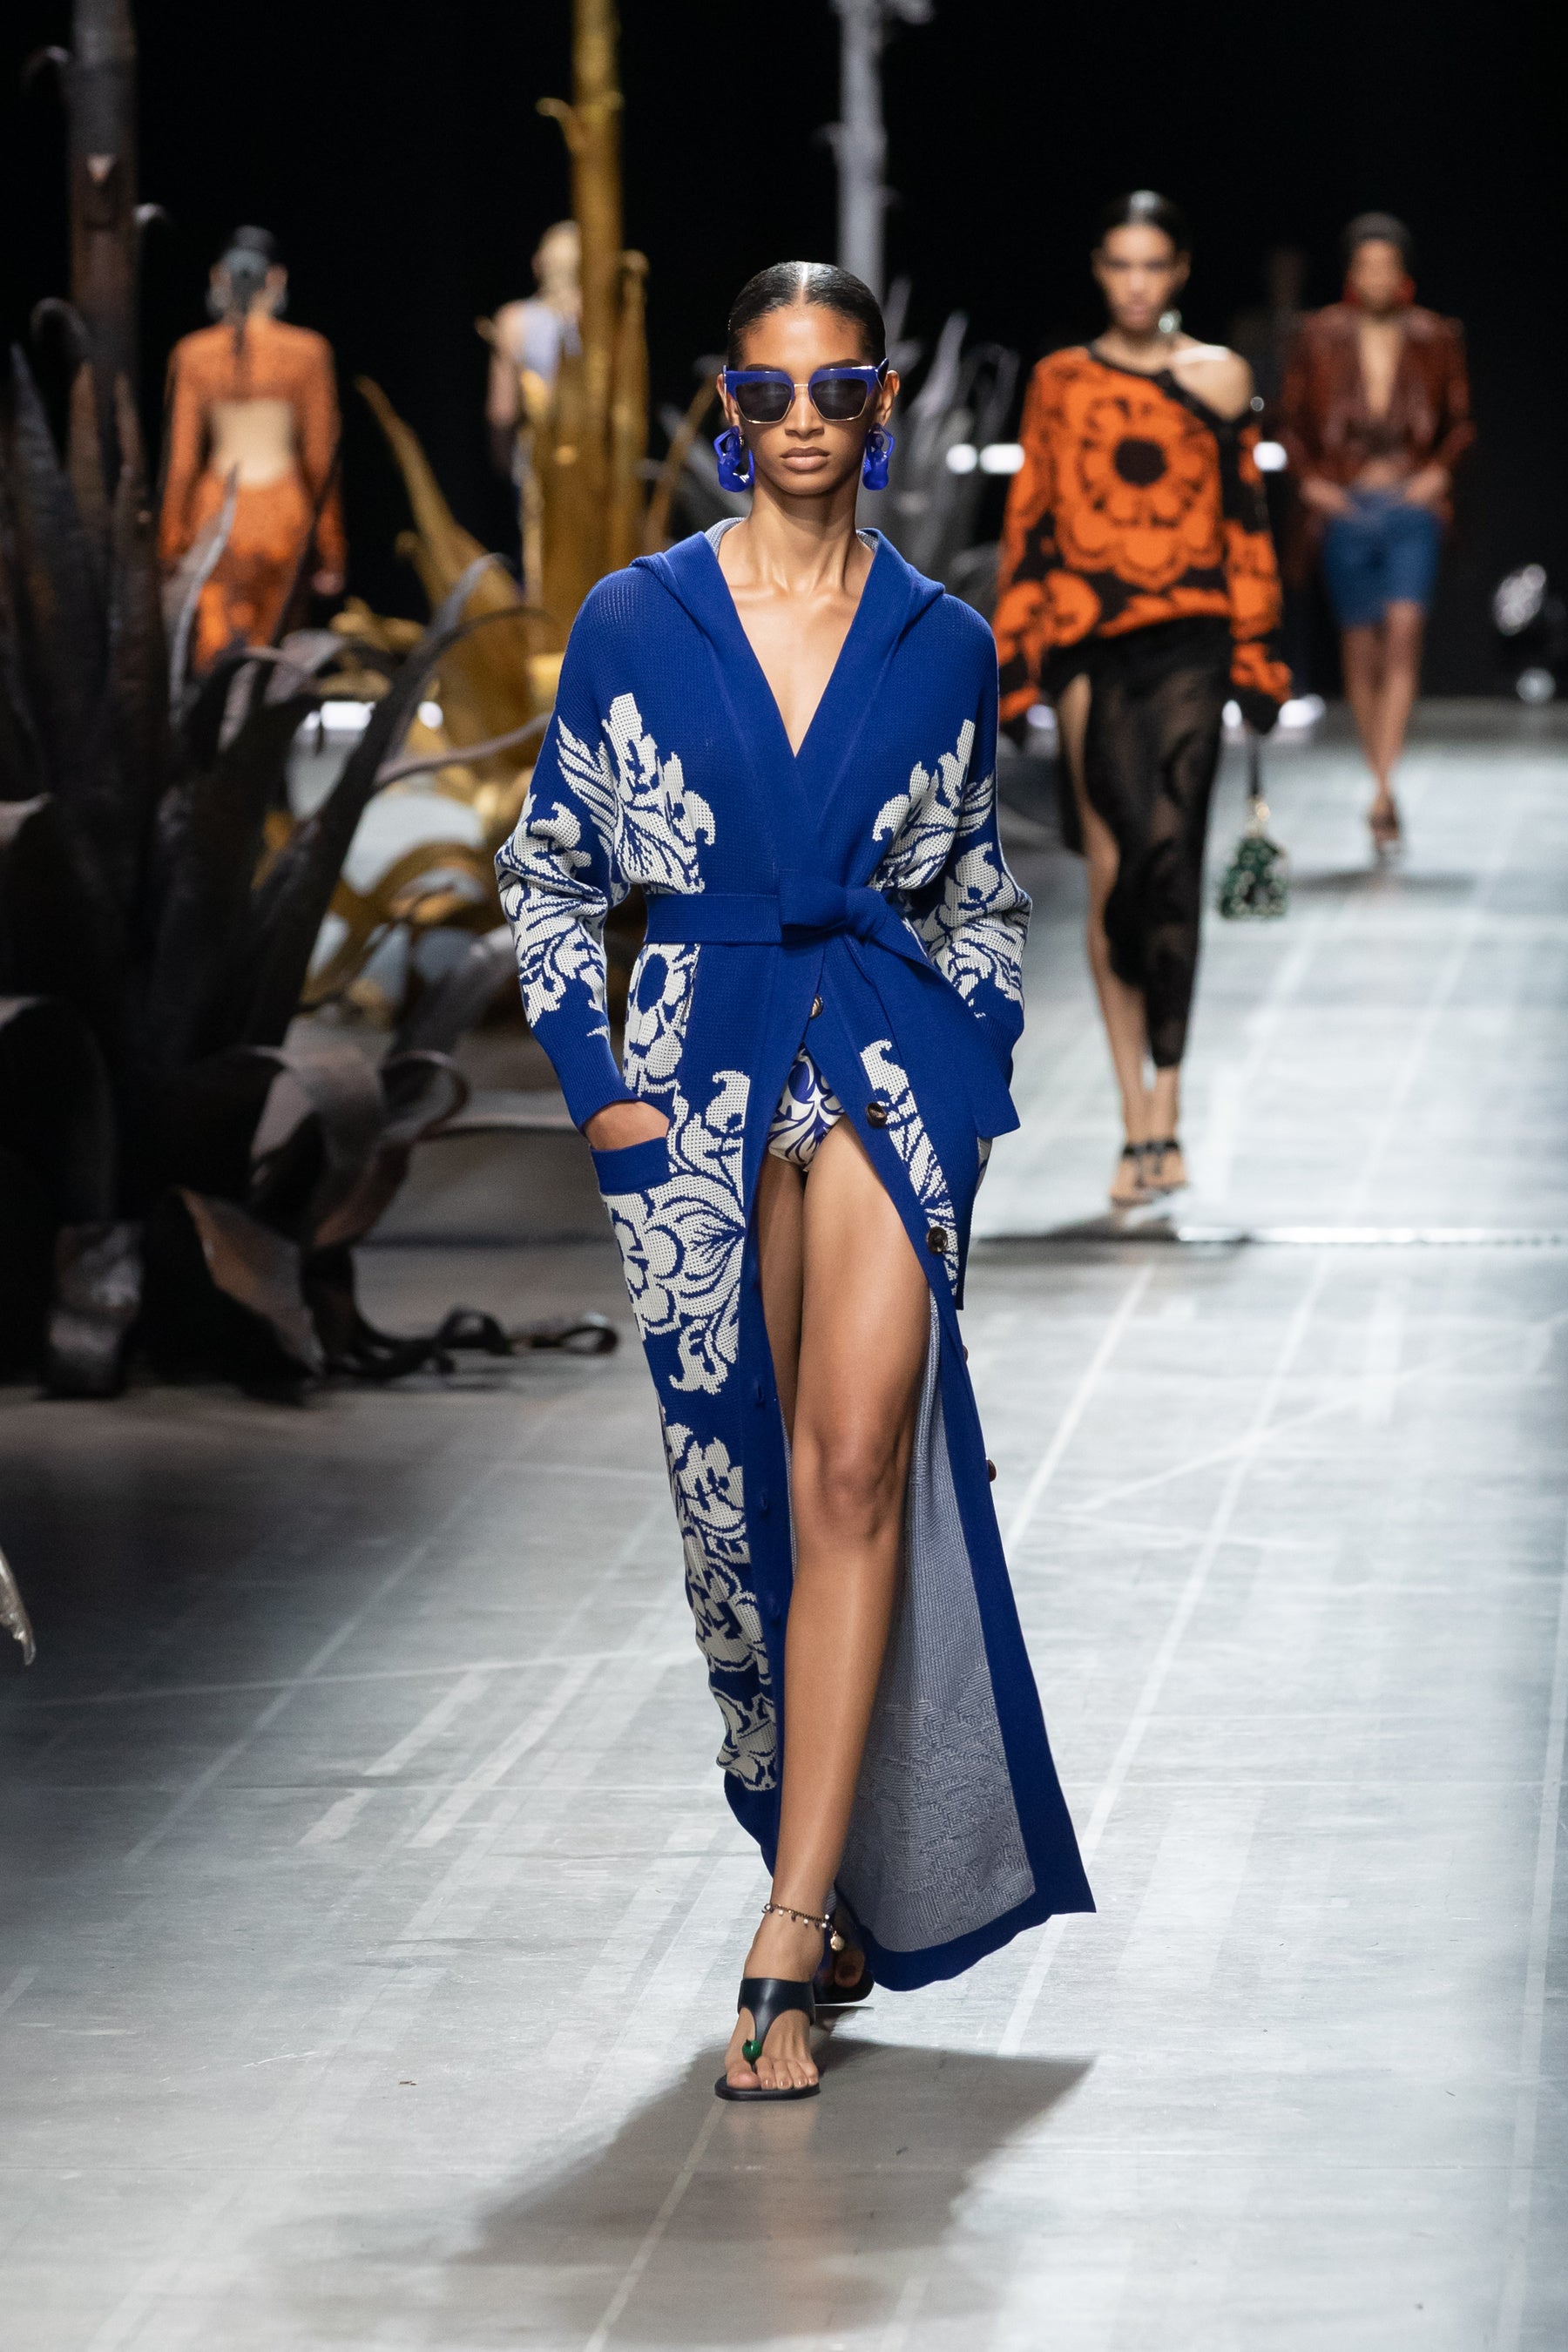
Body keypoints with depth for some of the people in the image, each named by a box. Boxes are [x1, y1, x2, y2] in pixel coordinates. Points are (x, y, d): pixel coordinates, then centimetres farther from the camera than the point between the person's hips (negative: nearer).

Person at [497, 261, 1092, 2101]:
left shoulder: (942, 645, 7)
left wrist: (976, 1062, 3)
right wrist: (598, 1081, 0)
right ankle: (836, 1894, 22)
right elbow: (548, 869, 10)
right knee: (741, 1491, 5)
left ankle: (789, 1944, -19)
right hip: (699, 1083, 1)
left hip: (892, 1064, -1)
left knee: (855, 1467, -15)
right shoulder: (633, 622, 4)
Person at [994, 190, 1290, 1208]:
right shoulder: (1060, 382, 10)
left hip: (1188, 641, -1)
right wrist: (1015, 663, 6)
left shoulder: (1218, 377, 9)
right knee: (1117, 866, -4)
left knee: (1166, 853, -16)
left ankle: (1159, 1113, -13)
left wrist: (1257, 656, 4)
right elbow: (1029, 523, 10)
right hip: (1090, 645, 1)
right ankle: (1145, 1120, 2)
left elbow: (1247, 522, 9)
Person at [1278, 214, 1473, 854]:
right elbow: (1292, 421, 11)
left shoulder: (1435, 339, 3)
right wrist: (1310, 481, -2)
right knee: (1361, 650, 4)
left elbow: (1460, 422, 13)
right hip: (1347, 509, 1)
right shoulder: (1320, 338, 2)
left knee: (1404, 631, -19)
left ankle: (1381, 792, -23)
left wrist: (1438, 471, -3)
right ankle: (1384, 789, 18)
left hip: (1412, 508, -1)